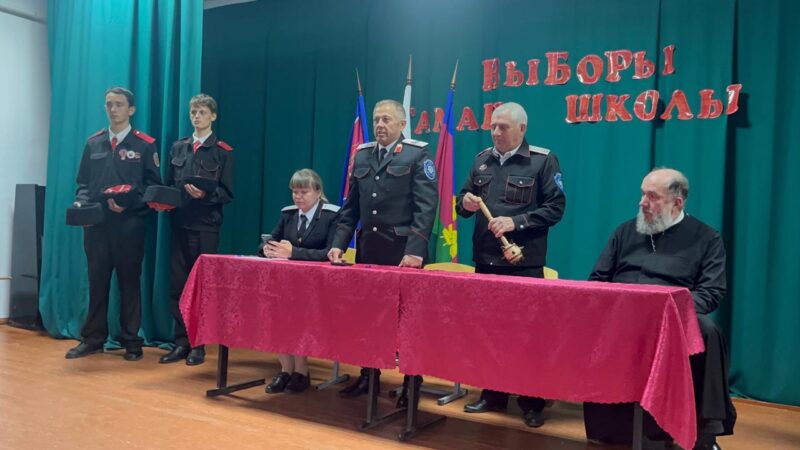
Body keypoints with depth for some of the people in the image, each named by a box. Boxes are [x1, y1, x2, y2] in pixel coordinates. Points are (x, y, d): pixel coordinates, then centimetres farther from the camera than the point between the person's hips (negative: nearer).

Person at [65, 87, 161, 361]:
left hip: (129, 224, -3)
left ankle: (131, 342, 13)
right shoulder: (93, 143, 13)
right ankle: (93, 339, 18)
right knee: (97, 282, 8)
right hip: (96, 224, 3)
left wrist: (128, 203, -15)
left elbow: (153, 186, -1)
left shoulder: (145, 145, 2)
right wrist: (81, 202, -4)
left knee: (129, 283, 4)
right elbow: (83, 182, 15)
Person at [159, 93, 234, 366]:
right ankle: (181, 342, 15)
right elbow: (168, 185, 17)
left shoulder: (223, 151, 1)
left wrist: (205, 195, -20)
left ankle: (198, 345, 11)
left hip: (206, 226, -4)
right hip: (180, 223, 4)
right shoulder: (178, 148, 14)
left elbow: (227, 193, -3)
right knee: (177, 284, 5)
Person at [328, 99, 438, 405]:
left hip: (403, 252, -5)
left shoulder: (417, 154, -3)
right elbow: (351, 206, 14)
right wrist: (339, 242, 4)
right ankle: (368, 376, 26)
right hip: (367, 249, 5)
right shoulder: (362, 155, 13)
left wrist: (415, 249, -21)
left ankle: (411, 383, 17)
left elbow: (426, 206, -12)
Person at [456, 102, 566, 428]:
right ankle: (492, 394, 27)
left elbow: (555, 207, -9)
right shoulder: (482, 160, 11)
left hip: (524, 263, -5)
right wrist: (465, 202, -9)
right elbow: (463, 200, 15)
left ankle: (532, 401, 17)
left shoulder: (543, 160, -4)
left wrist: (516, 222, -19)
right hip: (485, 260, 5)